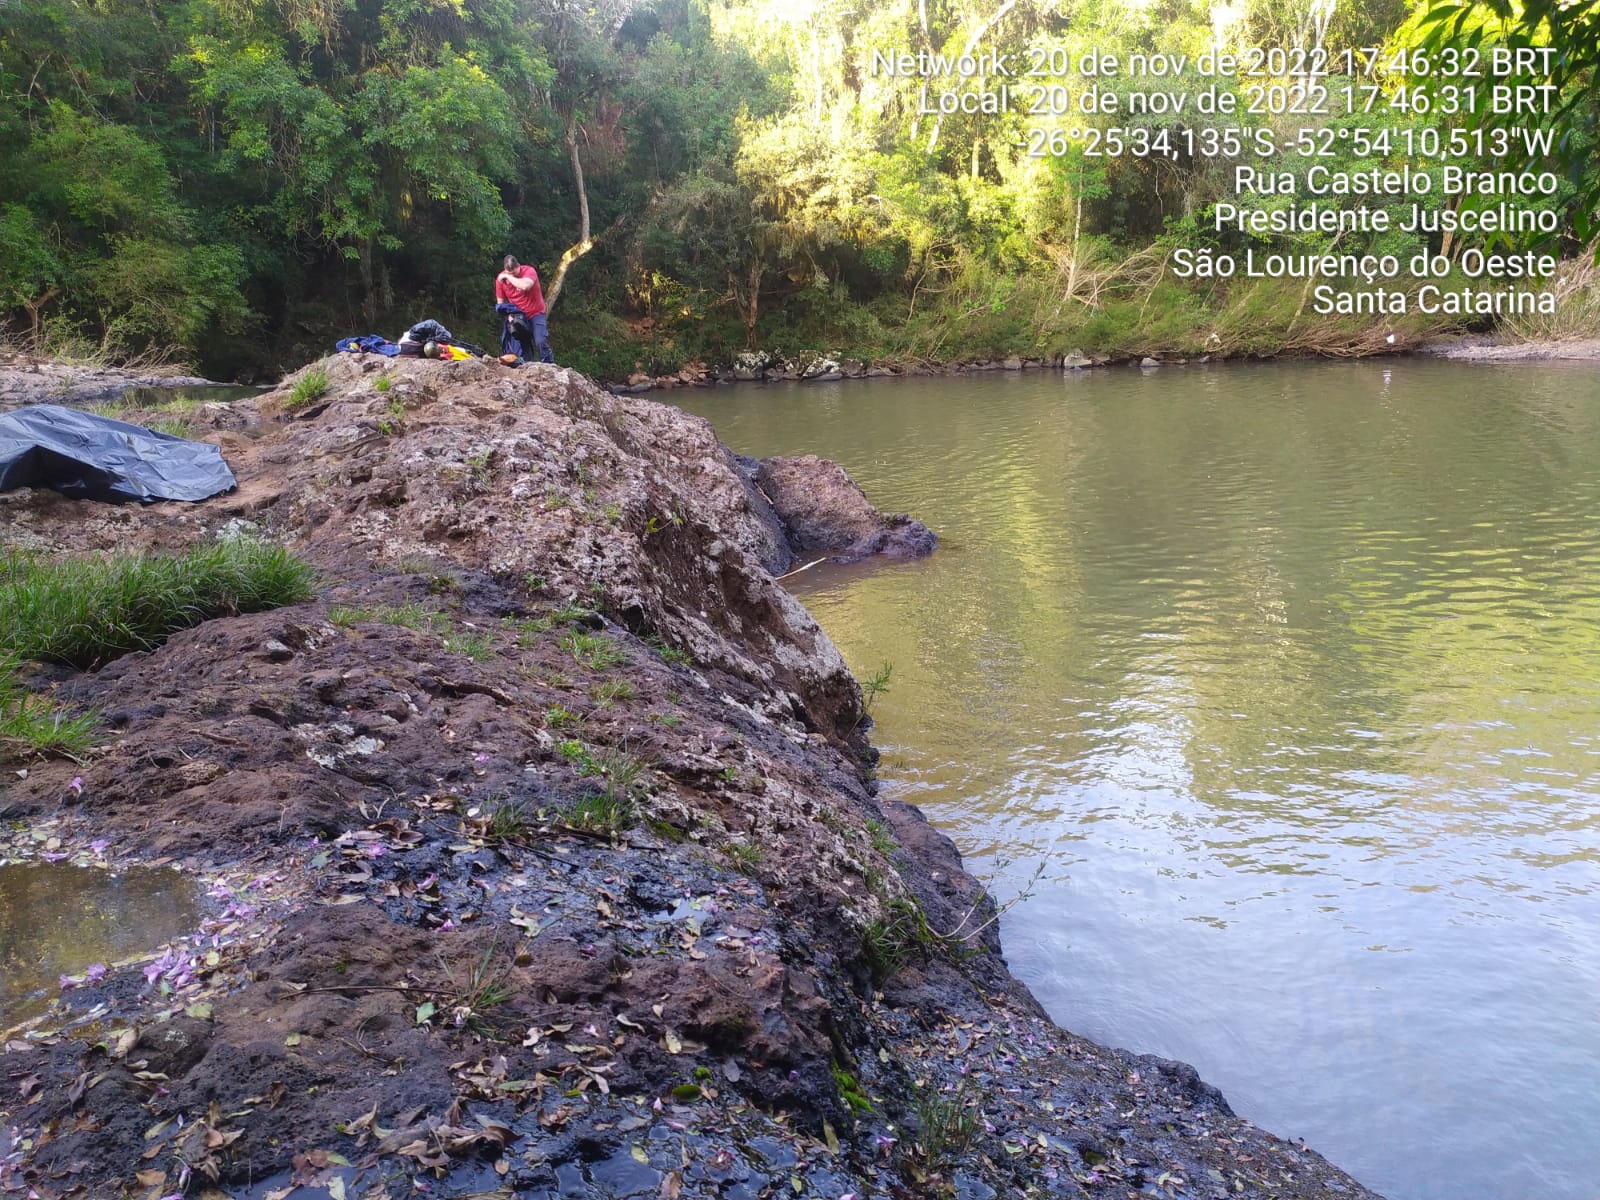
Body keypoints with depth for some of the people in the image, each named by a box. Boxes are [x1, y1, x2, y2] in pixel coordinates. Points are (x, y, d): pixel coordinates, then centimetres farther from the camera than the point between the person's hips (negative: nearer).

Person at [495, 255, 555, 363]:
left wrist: (508, 277, -30)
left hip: (536, 314, -4)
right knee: (522, 346, 5)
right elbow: (500, 302, 1)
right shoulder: (500, 278, -7)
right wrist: (509, 314, -16)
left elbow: (525, 286, -41)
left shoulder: (529, 271, -18)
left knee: (541, 342, -18)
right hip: (518, 318, 4)